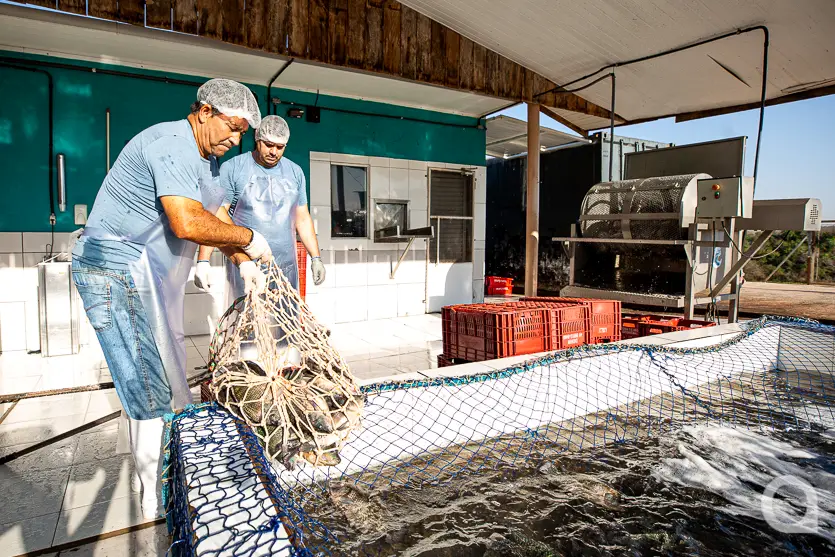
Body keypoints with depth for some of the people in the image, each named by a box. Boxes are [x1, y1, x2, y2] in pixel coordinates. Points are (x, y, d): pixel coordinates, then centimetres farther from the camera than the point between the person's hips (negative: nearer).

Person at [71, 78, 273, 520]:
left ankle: (148, 475, 33)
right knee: (153, 386, -6)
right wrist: (248, 239, -19)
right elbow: (189, 224, -32)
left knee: (153, 381, 17)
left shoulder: (205, 156, 14)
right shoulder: (172, 143, -19)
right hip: (120, 269, -10)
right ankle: (160, 500, 8)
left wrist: (243, 263, 3)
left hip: (147, 275, 10)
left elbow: (211, 221, 16)